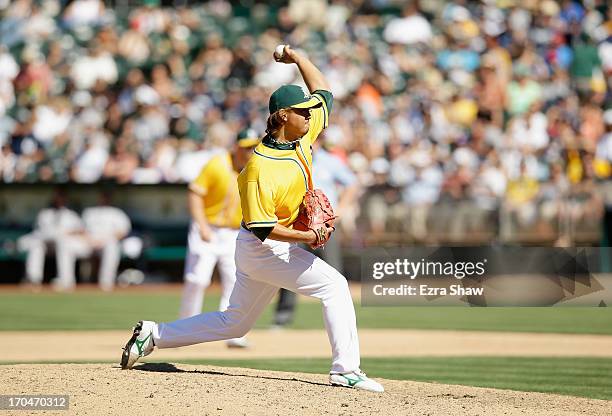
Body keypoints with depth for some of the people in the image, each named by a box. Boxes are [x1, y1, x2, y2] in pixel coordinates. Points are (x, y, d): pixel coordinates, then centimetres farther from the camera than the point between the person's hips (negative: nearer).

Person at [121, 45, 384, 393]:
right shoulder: (260, 169, -25)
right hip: (265, 249, -9)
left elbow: (323, 92, 12)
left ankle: (155, 334, 24)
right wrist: (308, 237, -31)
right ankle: (346, 370, -13)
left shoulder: (303, 135, -1)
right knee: (334, 285, -15)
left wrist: (298, 58, 5)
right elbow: (263, 227, -26)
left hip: (279, 248, 9)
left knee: (235, 323, 17)